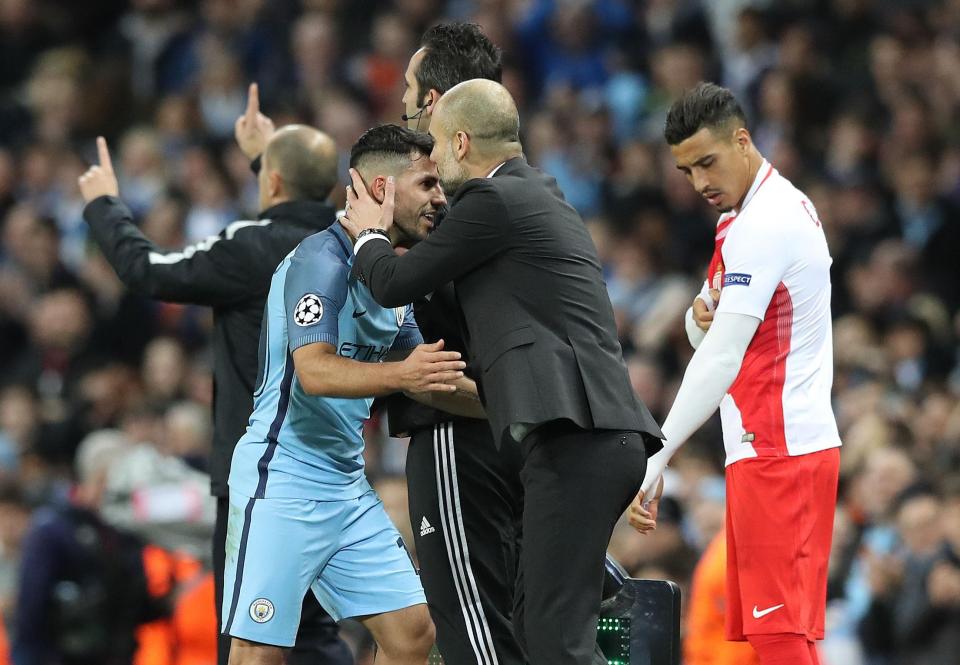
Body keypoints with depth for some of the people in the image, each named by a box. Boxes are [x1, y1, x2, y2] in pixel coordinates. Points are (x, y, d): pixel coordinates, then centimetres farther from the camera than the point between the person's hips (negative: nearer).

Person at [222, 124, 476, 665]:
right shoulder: (322, 260, -14)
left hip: (348, 487, 9)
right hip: (283, 481, -9)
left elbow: (424, 379, 22)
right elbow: (315, 371, -26)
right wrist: (400, 375, -40)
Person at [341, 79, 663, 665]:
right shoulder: (539, 195, 25)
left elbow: (394, 285, 1)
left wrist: (370, 235, 21)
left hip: (575, 439, -10)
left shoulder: (493, 200, -4)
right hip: (604, 436, 10)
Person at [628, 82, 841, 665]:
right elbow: (706, 339, 22)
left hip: (779, 452, -10)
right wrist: (703, 315, -3)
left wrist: (655, 461, -24)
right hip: (771, 448, 10)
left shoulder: (764, 222, -15)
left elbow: (722, 358, -22)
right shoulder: (765, 210, 17)